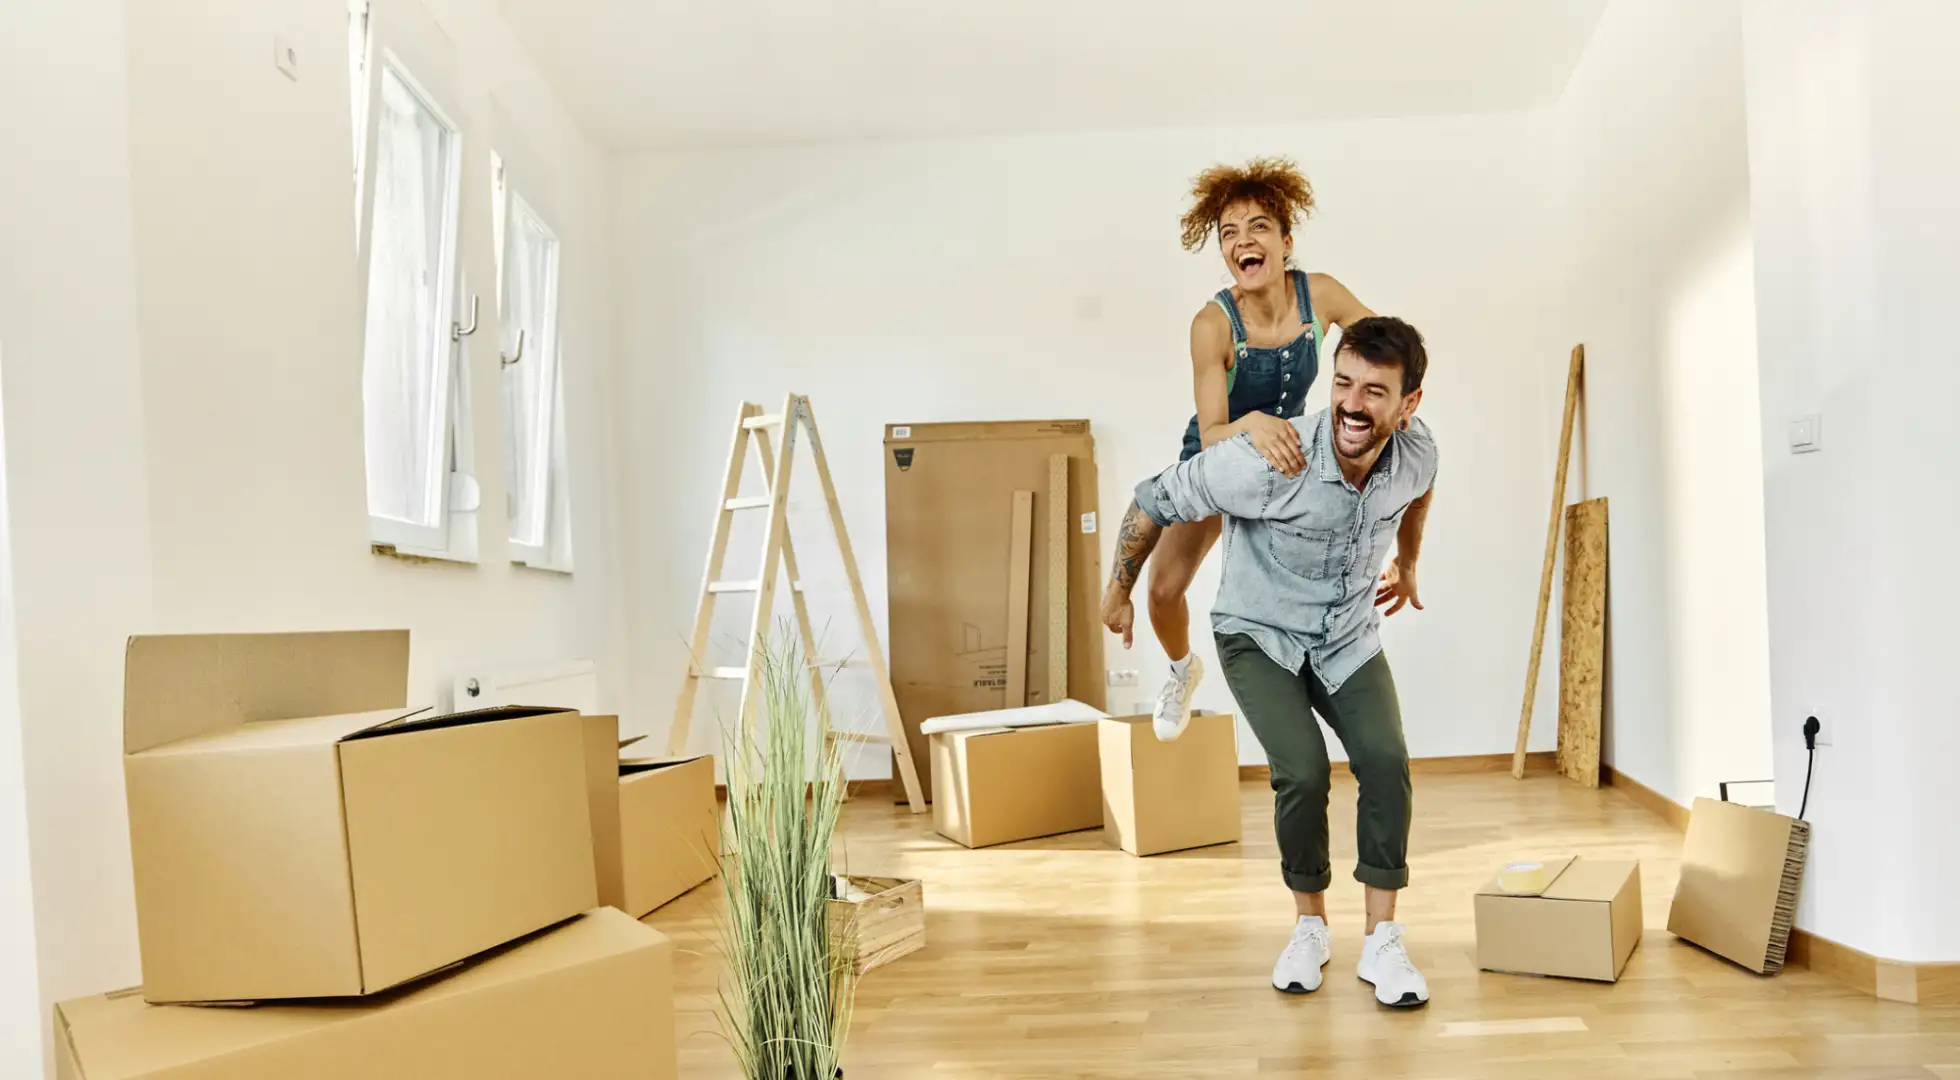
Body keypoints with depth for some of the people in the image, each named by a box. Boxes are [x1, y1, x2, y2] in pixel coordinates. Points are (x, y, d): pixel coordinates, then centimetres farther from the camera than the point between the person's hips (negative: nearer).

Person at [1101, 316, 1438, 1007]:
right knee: (1303, 769, -22)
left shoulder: (1417, 453, -14)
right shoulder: (1270, 461, -31)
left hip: (1349, 638, 4)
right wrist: (1119, 593, -5)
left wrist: (1407, 567, 27)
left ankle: (1381, 941, -2)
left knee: (1385, 760, -19)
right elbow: (1155, 502, -18)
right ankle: (1310, 926, 5)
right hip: (1259, 637, -4)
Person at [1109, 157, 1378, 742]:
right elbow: (1211, 435, -34)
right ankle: (1183, 668, 24)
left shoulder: (1320, 295, -21)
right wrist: (1250, 425, -56)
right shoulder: (1213, 323, -29)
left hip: (1290, 451, 3)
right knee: (1165, 587, -11)